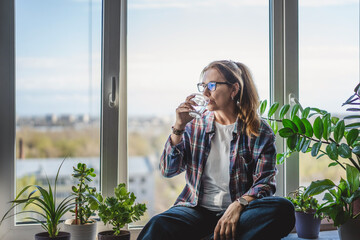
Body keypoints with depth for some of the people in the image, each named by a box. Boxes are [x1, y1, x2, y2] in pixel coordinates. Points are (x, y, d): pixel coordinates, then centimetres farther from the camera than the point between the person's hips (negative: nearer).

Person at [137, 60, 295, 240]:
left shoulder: (259, 131, 3)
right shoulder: (195, 126, 11)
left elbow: (265, 181, -4)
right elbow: (168, 170, 6)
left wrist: (238, 205, -23)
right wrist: (178, 128, -7)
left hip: (237, 211, 2)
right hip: (196, 209, -1)